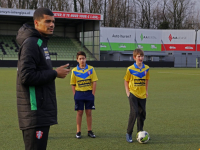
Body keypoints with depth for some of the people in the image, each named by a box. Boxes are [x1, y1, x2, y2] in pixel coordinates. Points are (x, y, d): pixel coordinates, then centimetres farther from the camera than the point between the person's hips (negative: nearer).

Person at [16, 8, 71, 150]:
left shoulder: (41, 42, 16)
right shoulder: (31, 43, -13)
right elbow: (26, 76, -21)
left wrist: (54, 73, 6)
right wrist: (55, 73, -14)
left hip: (42, 111, 10)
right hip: (35, 112, -10)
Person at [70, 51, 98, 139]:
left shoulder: (91, 69, -1)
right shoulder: (74, 71, -1)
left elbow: (94, 82, 0)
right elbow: (73, 84, 3)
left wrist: (93, 94, -5)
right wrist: (75, 94, -4)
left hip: (89, 93, 0)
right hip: (79, 93, 0)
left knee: (89, 112, 6)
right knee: (79, 112, 3)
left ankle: (89, 131, 16)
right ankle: (78, 132, 10)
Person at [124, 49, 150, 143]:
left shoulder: (146, 68, 4)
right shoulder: (130, 69, -7)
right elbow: (126, 80, 3)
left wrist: (146, 91, 11)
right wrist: (127, 92, -5)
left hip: (142, 95, 4)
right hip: (133, 94, -4)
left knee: (142, 114, 9)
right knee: (134, 113, -12)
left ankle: (140, 133, 23)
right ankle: (129, 133, -2)